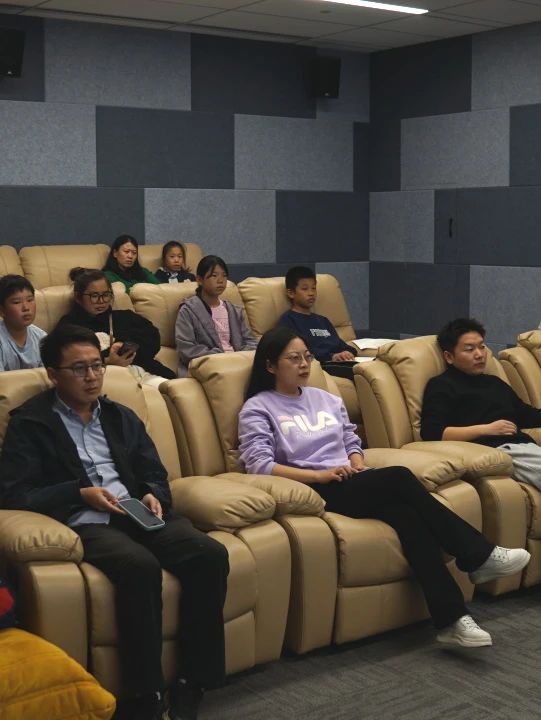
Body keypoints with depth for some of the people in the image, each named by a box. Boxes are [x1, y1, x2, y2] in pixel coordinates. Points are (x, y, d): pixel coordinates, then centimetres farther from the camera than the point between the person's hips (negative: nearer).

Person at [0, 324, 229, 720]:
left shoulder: (121, 416, 23)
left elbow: (155, 474, 23)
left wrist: (154, 496, -1)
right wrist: (79, 494, -11)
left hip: (136, 514, 5)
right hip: (85, 524, -5)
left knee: (211, 554, -24)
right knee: (140, 565, -38)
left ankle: (194, 681, -15)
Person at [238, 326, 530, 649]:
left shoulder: (327, 399, 24)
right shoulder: (258, 409, 3)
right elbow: (258, 464, -10)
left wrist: (357, 465, -1)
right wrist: (319, 474, -18)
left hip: (351, 483, 6)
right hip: (314, 491, -6)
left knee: (406, 512, -29)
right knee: (399, 477, -29)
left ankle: (452, 620, -33)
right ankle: (479, 556, -24)